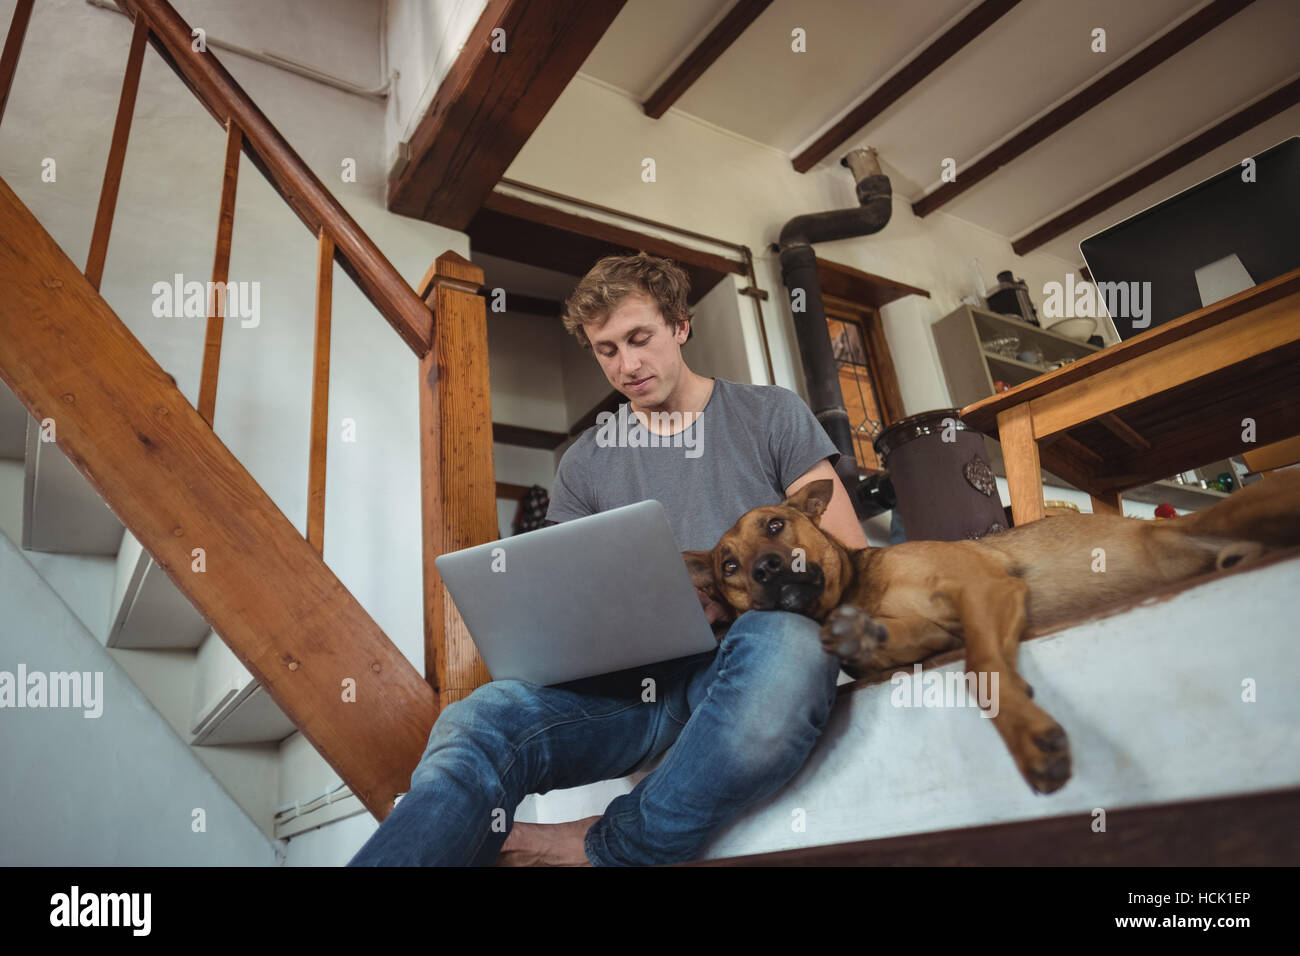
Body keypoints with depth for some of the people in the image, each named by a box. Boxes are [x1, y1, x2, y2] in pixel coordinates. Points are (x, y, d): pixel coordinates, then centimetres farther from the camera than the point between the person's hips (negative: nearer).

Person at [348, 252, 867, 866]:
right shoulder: (586, 463, 17)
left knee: (784, 643, -39)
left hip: (744, 657, -1)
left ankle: (601, 846, -21)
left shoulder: (769, 416, 10)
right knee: (475, 724, -30)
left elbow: (846, 554, 4)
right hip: (635, 674, 2)